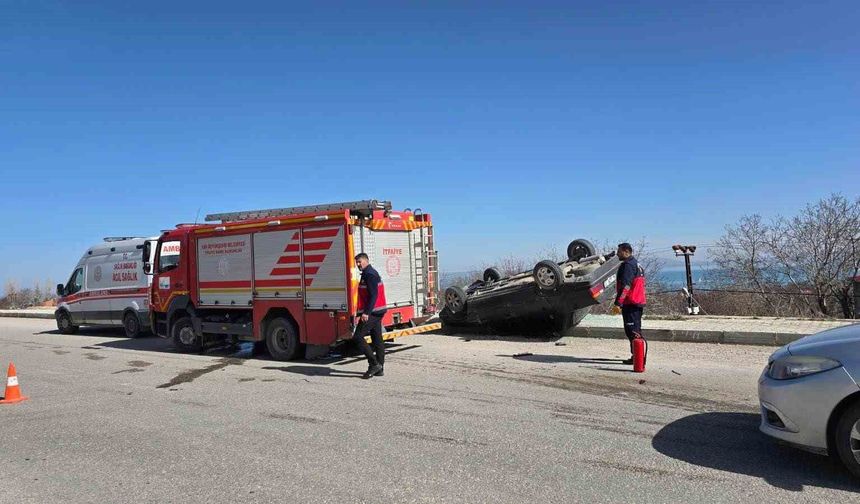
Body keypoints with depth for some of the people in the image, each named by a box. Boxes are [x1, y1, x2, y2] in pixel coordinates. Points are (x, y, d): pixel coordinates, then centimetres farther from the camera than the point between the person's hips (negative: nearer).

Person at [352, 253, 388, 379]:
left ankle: (374, 364, -11)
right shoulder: (368, 274, 20)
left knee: (358, 337, -10)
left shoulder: (369, 274, -13)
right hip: (377, 312, 11)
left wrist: (366, 312, -26)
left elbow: (373, 295, -21)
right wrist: (363, 312, 24)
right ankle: (379, 369, 14)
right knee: (377, 339, 10)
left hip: (372, 312, -11)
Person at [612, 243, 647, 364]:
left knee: (632, 331, -8)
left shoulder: (627, 265, -14)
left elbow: (625, 286, -22)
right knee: (636, 330, 15)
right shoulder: (636, 264, 20)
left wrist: (618, 303, -25)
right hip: (638, 303, 11)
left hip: (630, 304, -11)